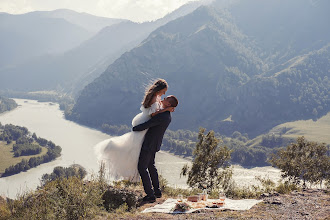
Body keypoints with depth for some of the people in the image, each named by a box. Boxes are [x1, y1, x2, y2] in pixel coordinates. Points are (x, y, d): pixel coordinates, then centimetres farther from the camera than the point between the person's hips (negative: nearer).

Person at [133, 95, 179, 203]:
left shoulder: (161, 116, -27)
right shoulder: (168, 116, 5)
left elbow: (144, 126, -25)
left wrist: (134, 128, -8)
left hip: (149, 144, -10)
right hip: (155, 144, 10)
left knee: (142, 167, -4)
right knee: (151, 166, 23)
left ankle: (150, 195, -5)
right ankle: (157, 191, 29)